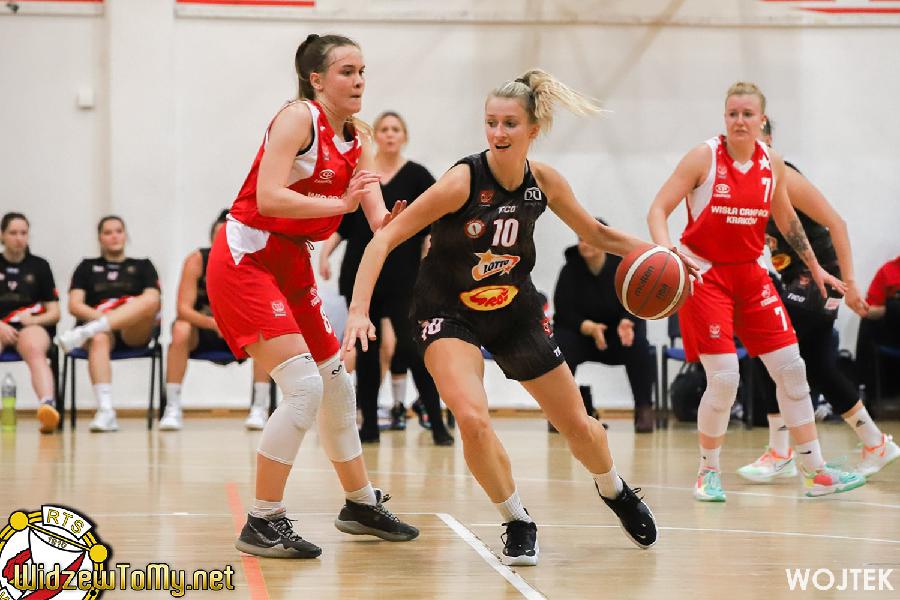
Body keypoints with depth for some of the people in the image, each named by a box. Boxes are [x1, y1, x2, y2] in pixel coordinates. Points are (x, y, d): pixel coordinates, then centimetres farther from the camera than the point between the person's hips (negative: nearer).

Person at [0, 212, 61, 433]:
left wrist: (34, 320, -7)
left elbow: (55, 313, 13)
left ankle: (47, 406, -59)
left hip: (32, 326, 0)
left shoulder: (39, 266, 16)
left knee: (35, 349, -36)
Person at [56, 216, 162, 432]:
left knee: (150, 301, -33)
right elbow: (74, 305, 9)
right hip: (97, 325, 0)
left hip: (134, 333, 0)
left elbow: (153, 301, 5)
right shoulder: (87, 267, 23)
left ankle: (83, 333, -46)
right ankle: (105, 412, -53)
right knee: (99, 340, -39)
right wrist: (99, 316, -11)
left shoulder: (142, 266, 23)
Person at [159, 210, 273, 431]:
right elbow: (183, 308, -25)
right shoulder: (196, 260, -19)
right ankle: (172, 408, -26)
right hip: (202, 327, -1)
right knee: (181, 329, -33)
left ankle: (260, 408, -21)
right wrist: (213, 323, -44)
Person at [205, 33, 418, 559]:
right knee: (305, 388, -18)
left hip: (292, 267, 9)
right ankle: (262, 524, -10)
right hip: (245, 259, -9)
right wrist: (340, 203, -28)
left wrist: (392, 221, -24)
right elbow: (268, 198, -26)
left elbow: (378, 218, -1)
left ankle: (362, 505, 34)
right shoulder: (299, 117, -14)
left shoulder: (356, 140, 9)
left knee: (337, 386, 16)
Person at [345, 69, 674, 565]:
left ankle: (615, 492, 45)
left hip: (516, 313, 4)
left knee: (576, 424, 11)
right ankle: (518, 523, -3)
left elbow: (595, 234, 6)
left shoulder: (545, 181, -12)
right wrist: (359, 310, -35)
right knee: (472, 418, -28)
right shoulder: (463, 180, -25)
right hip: (449, 314, -4)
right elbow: (385, 239, -25)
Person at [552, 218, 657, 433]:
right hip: (581, 334, 0)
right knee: (561, 345, -32)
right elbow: (564, 312, -14)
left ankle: (644, 409, -24)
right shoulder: (570, 270, -8)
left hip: (619, 335, 0)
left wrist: (626, 323, -37)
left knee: (638, 344, -32)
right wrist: (590, 327, -33)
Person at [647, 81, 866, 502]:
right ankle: (708, 472, 7)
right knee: (723, 378, -13)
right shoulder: (704, 157, -10)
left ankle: (815, 471, 10)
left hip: (751, 274, 5)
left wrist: (815, 268, 22)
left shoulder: (771, 163, 3)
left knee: (791, 368, 2)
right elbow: (658, 210, -13)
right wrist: (666, 254, -30)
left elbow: (786, 219, 19)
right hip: (704, 274, -5)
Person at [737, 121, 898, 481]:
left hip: (819, 277, -8)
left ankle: (780, 455, -5)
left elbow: (835, 223, -19)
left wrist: (848, 283, -23)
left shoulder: (783, 177, -17)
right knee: (819, 368, 10)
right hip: (797, 279, 8)